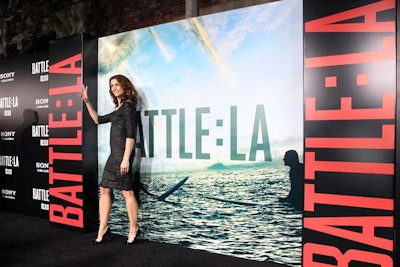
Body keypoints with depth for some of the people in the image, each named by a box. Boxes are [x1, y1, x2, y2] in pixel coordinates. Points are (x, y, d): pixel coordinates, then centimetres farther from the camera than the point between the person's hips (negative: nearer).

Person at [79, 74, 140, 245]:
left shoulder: (128, 106, -5)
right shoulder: (118, 109, 20)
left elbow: (131, 134, -14)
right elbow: (98, 119, 32)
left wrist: (126, 159, -20)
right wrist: (86, 101, 24)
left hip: (122, 153, -9)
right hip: (114, 154, 10)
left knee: (127, 191, -5)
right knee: (104, 190, 9)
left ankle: (133, 231, 5)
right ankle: (103, 229, 15)